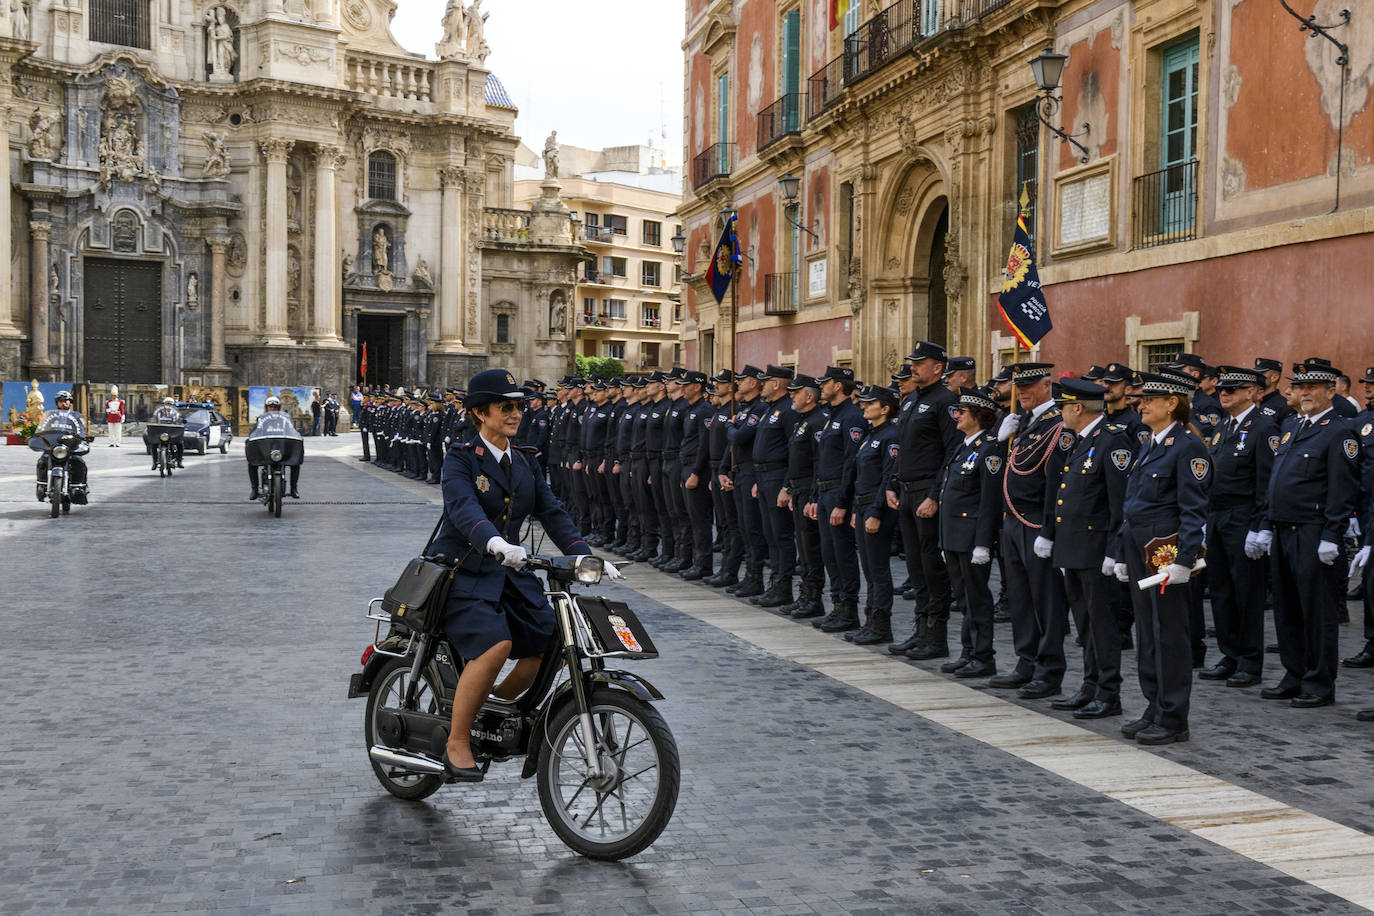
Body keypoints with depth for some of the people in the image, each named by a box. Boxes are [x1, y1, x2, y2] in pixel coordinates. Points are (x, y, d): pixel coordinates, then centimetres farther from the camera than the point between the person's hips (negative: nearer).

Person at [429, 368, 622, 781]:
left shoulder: (525, 460, 13)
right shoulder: (461, 458, -8)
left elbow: (551, 511, 4)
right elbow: (464, 507, -27)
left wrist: (584, 556, -10)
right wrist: (493, 541, -47)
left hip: (509, 569, 7)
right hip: (462, 571, -7)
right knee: (496, 645, -29)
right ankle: (456, 743, -12)